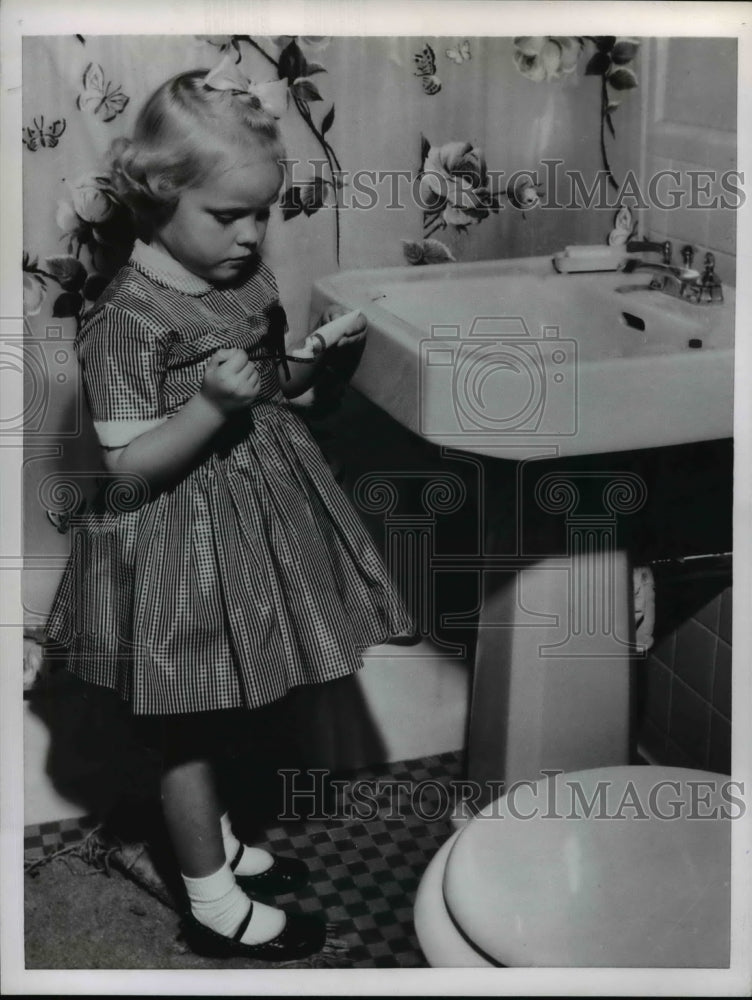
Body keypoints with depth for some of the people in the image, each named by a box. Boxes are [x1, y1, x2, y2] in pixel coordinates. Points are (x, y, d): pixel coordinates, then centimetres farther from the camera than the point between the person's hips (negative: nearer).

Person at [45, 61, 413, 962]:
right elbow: (128, 465, -22)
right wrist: (212, 405, -34)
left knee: (214, 716, 24)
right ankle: (213, 905, 26)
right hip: (184, 550, -7)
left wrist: (315, 355, 0)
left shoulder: (243, 279, 2)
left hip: (250, 526, 8)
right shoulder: (127, 319, -22)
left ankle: (217, 846, 44)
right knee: (187, 729, 10)